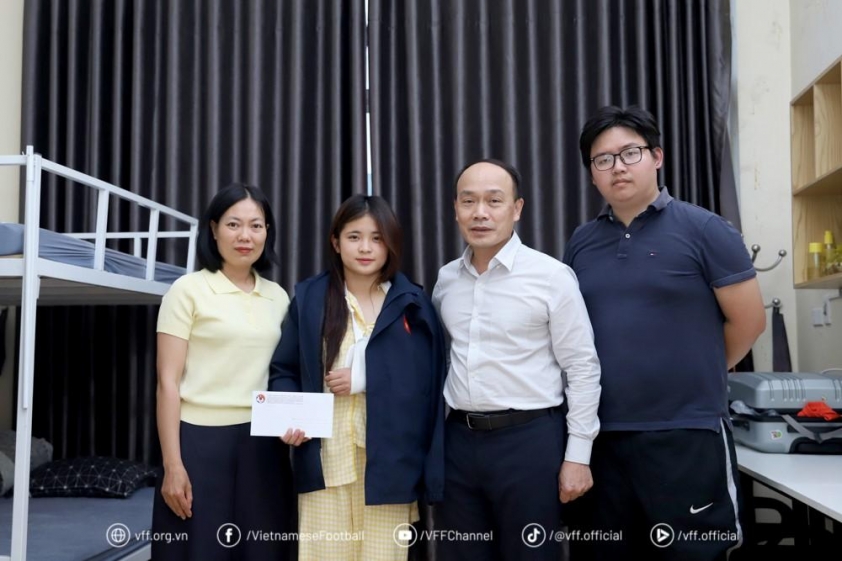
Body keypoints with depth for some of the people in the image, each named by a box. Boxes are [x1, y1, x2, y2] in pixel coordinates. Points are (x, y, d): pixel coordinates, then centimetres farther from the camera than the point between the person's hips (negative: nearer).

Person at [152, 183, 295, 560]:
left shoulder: (278, 297, 10)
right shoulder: (188, 290, -4)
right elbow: (168, 382, -7)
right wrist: (172, 465, -11)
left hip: (262, 444, 4)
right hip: (201, 440, -4)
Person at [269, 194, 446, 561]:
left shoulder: (413, 304, 6)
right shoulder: (309, 298, 8)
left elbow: (427, 382, 1)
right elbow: (284, 371, 9)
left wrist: (364, 378, -10)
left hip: (388, 461, 0)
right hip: (325, 459, 1)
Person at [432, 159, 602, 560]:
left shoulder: (552, 276, -9)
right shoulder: (446, 279, 6)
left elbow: (582, 368, -7)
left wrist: (577, 455, -8)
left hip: (530, 439, -4)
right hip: (459, 440, 5)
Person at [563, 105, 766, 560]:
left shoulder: (703, 229, -5)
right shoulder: (581, 243, 8)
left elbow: (748, 321, -2)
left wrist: (695, 376, 7)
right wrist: (614, 378, 9)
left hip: (687, 437, -4)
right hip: (603, 438, 5)